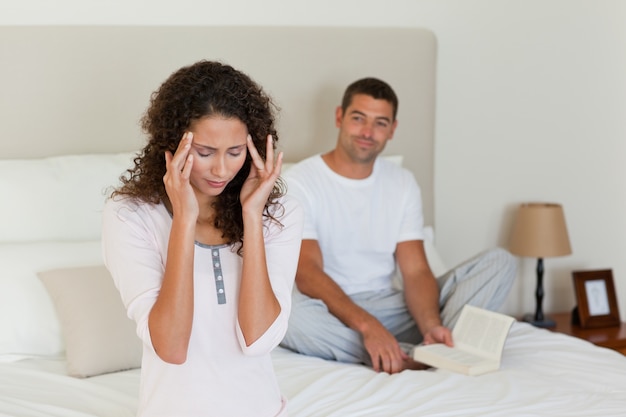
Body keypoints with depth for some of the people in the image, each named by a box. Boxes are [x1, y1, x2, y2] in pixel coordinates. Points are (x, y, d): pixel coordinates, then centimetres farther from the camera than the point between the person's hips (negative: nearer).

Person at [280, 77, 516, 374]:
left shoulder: (403, 184, 8)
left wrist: (431, 325, -23)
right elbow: (307, 273, -19)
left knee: (499, 262, -8)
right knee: (288, 312, -41)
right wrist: (366, 325, -34)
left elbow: (415, 271, -1)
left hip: (390, 306, 5)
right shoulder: (299, 182, -7)